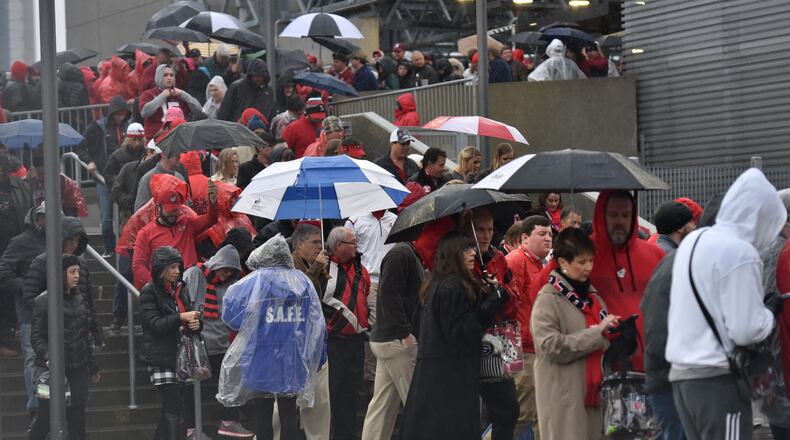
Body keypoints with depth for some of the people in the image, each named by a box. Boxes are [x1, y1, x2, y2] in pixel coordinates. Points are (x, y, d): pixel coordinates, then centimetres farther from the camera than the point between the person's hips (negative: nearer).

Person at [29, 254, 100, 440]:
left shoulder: (80, 298, 11)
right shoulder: (44, 301, -7)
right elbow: (37, 337, -9)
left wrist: (92, 366, 20)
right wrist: (48, 357, -26)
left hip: (78, 369, 5)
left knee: (77, 418, 6)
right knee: (45, 419, -3)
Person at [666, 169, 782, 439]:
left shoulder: (692, 241, 12)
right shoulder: (740, 252, -15)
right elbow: (746, 330, -17)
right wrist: (771, 313, 2)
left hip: (681, 373, 9)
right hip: (718, 379, -9)